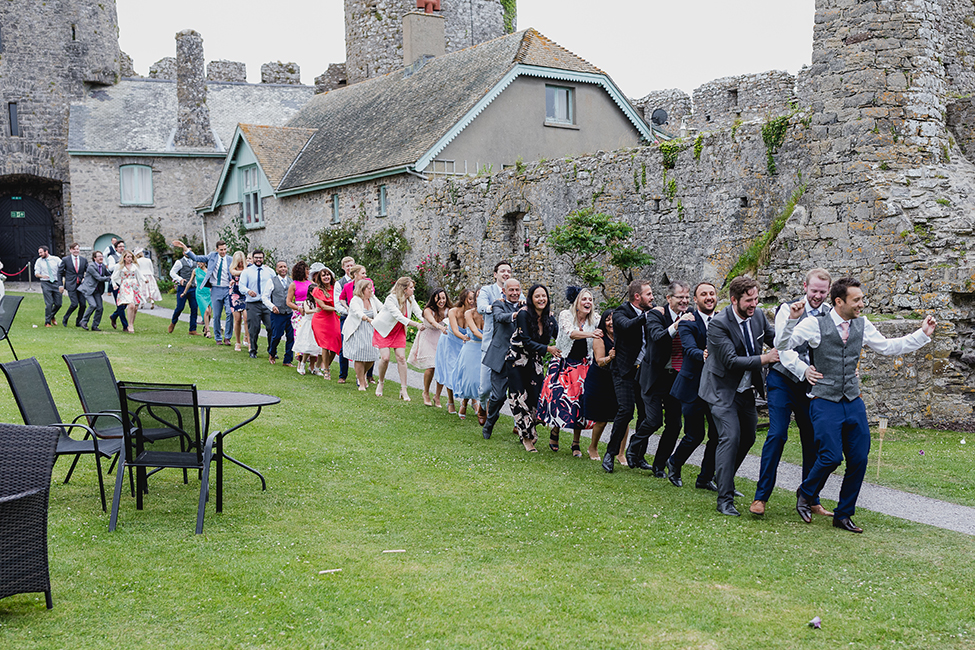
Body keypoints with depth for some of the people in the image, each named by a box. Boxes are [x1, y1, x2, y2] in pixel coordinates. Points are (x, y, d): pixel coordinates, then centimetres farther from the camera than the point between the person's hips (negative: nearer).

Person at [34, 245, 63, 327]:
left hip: (56, 283, 1)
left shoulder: (56, 259, 3)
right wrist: (42, 276, -20)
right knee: (49, 303, -8)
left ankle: (52, 316, 30)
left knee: (58, 303, 1)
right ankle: (47, 322, 5)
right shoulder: (39, 261, 5)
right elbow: (36, 273, 2)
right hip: (46, 283, -1)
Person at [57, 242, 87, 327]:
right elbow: (59, 273, 5)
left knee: (83, 304, -3)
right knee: (75, 304, -14)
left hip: (81, 285, 3)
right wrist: (61, 285, 0)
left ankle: (78, 322, 14)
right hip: (71, 285, -3)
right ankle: (65, 319, 10)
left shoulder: (84, 260, 8)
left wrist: (85, 279, -2)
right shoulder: (65, 260, 1)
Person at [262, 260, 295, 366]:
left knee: (291, 337, -1)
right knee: (276, 336, 0)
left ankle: (287, 361, 9)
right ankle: (271, 354, 29)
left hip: (290, 313, 3)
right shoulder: (272, 281, 1)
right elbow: (264, 297, 3)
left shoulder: (291, 282, 12)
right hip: (277, 314, -3)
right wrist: (272, 306, -10)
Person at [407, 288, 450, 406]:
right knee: (430, 367, -12)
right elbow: (432, 321, -40)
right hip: (428, 338, -3)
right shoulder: (428, 310, -19)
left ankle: (437, 397, 9)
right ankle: (426, 393, 14)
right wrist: (441, 328, -61)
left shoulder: (447, 311, -10)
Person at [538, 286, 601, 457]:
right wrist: (590, 334, -44)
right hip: (563, 364, -3)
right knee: (559, 398, -10)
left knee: (579, 402, -3)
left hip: (582, 366, 3)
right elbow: (570, 333, -27)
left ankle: (576, 443, 10)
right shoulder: (565, 315, -9)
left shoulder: (594, 319, 2)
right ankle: (555, 432, 19)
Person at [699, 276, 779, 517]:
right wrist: (765, 358, -29)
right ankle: (725, 499, -13)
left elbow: (775, 339, 11)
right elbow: (731, 361, -27)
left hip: (746, 389, 7)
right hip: (723, 389, -7)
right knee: (730, 437, -16)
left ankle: (724, 481, 37)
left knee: (747, 437, 16)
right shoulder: (719, 324, -23)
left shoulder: (758, 316, -2)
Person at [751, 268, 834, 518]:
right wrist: (803, 370, -29)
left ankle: (811, 500, 17)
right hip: (784, 379, -4)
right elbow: (784, 348, -16)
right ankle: (761, 497, -4)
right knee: (777, 434, -10)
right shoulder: (788, 309, -6)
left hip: (812, 385, 4)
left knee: (813, 439, 6)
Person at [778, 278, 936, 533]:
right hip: (825, 404, -5)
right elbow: (782, 345, -7)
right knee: (831, 457, -14)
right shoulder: (815, 325, -6)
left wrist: (923, 334, 14)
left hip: (854, 404, 5)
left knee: (859, 460, 1)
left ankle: (843, 515, 17)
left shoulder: (862, 326, 8)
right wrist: (792, 320, -24)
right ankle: (805, 493, 16)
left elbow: (888, 347, 19)